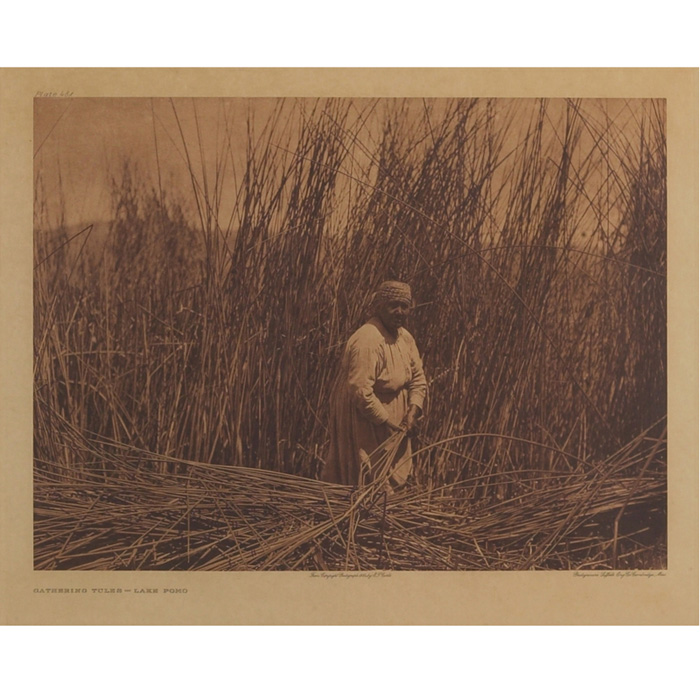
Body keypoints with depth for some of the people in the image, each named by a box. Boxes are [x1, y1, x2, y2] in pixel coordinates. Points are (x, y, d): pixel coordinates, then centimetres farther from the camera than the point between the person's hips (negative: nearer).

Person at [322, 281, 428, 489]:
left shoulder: (405, 337, 3)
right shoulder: (367, 341, -26)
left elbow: (418, 379, 8)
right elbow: (361, 392, -30)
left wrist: (413, 411, -8)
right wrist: (387, 422, -22)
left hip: (391, 415, 9)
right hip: (361, 419, -9)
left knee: (392, 477, 17)